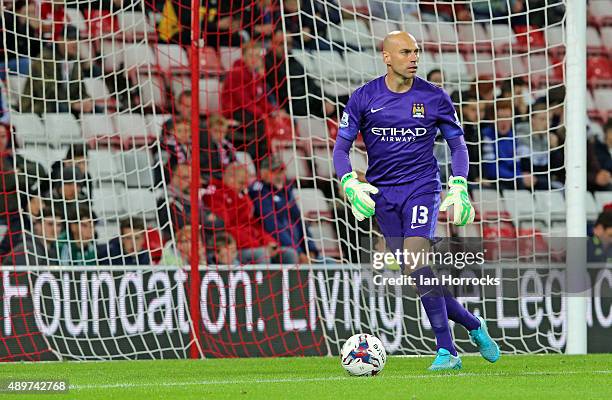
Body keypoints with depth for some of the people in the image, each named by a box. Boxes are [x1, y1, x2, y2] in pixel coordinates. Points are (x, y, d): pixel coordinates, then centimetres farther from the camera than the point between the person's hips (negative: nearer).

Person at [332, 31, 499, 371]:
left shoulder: (434, 98, 0)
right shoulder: (363, 98, 1)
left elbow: (457, 144, 9)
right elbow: (341, 146, 3)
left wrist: (459, 186, -6)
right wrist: (350, 184, -15)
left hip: (422, 187, -2)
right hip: (382, 194, 2)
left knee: (417, 264, -21)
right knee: (415, 273, -1)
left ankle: (446, 351, -16)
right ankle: (473, 325, 19)